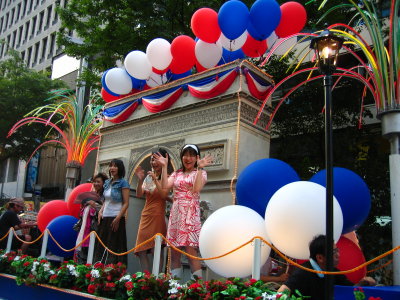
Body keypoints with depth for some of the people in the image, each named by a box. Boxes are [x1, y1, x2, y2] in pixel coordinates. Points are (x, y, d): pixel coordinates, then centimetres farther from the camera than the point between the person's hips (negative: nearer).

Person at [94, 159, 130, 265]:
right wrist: (100, 212, 4)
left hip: (116, 218, -7)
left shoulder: (123, 183, -6)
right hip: (105, 218, 7)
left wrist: (118, 218, -17)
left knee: (114, 247, -5)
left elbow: (126, 203, -10)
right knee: (101, 246, 6)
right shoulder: (107, 183, 14)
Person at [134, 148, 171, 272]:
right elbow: (139, 194, 5)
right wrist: (140, 179, -9)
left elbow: (164, 195, -16)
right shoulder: (148, 177, 14)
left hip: (157, 216, -6)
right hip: (145, 215, 6)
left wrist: (155, 180, -19)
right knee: (141, 251, 4)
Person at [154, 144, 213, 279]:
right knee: (174, 251, 5)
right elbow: (165, 185, 0)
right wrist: (164, 166, 0)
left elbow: (197, 188, -14)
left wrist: (200, 168, -15)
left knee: (190, 251, -12)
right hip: (175, 213, 5)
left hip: (190, 214, -5)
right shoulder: (177, 174, 18)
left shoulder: (201, 173, 6)